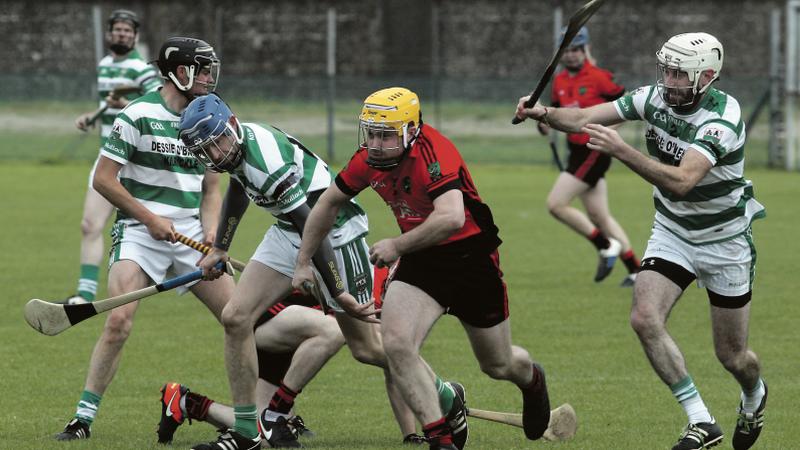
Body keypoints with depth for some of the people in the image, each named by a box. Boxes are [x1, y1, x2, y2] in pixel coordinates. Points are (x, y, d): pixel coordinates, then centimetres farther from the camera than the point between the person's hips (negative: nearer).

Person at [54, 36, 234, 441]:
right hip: (139, 233, -5)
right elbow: (103, 179, -7)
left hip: (191, 236, 5)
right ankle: (83, 418, -13)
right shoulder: (138, 115, -7)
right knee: (119, 322, -21)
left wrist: (211, 231, -2)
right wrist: (149, 218, -11)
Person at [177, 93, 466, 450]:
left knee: (366, 347, 0)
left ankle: (448, 399, 24)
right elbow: (238, 190, 19)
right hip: (288, 232, 9)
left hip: (335, 231, -9)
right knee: (235, 318, -3)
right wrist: (219, 249, 28)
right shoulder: (237, 144, -5)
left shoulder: (266, 162, -33)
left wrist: (339, 293, -29)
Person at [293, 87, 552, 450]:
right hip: (420, 260, 5)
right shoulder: (368, 160, -8)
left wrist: (397, 246, -34)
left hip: (471, 259, -5)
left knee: (498, 366, 14)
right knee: (396, 344, -21)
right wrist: (303, 262, 12)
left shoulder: (434, 153, -30)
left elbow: (451, 218, -44)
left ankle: (532, 381, 52)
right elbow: (329, 203, 9)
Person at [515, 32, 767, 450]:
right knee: (645, 318, -20)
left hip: (724, 241, -5)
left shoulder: (722, 118, -29)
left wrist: (620, 150, -51)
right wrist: (544, 113, -34)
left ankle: (754, 396, 44)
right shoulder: (654, 97, -11)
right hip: (671, 232, 5)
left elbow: (681, 181, -42)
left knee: (732, 355, 6)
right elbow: (583, 118, -13)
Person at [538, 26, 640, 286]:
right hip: (578, 151, 8)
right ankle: (635, 270, 18)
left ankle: (606, 246, -2)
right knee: (600, 216, 10)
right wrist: (546, 123, -1)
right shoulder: (560, 81, 9)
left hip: (595, 152, -8)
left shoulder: (598, 77, -12)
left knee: (556, 204, -14)